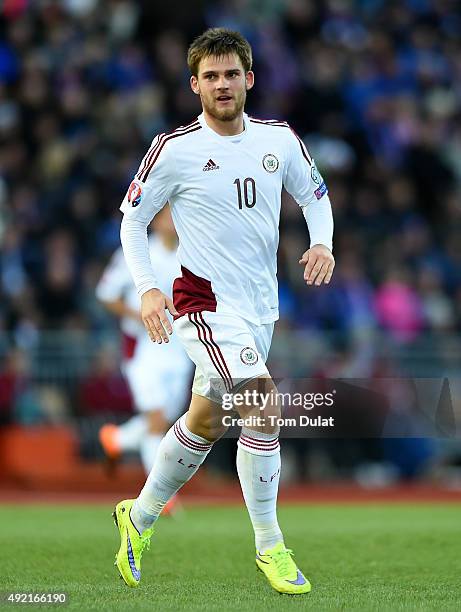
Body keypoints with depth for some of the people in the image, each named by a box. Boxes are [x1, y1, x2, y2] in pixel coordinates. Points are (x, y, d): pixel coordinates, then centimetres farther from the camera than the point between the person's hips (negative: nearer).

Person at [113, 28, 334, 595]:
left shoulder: (279, 138, 3)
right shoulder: (174, 148, -9)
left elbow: (313, 193, 17)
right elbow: (132, 218, 0)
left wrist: (322, 243, -4)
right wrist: (147, 288, -12)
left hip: (259, 306, 6)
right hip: (206, 303, -6)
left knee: (206, 421, 17)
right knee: (263, 406, -20)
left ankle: (140, 516, 38)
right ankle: (269, 545, -9)